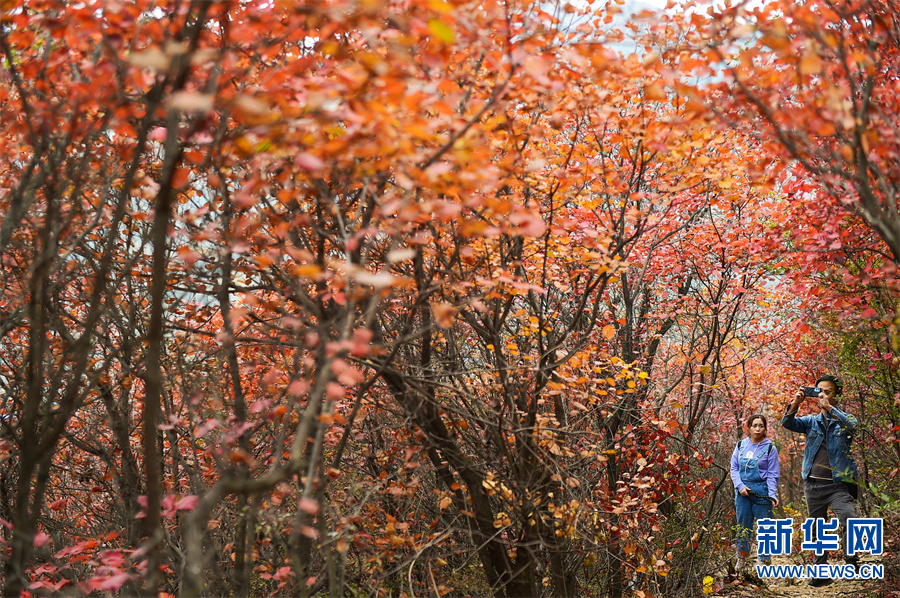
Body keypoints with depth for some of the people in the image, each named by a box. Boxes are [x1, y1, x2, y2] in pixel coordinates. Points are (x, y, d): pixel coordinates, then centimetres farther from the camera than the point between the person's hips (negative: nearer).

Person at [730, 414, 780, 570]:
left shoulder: (770, 448, -2)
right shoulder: (741, 445, 7)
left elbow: (773, 475, -3)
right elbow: (734, 468, 8)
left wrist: (772, 495, -14)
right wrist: (740, 486, -7)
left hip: (761, 492, -3)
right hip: (743, 492, 3)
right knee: (743, 525, 10)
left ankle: (763, 560, 13)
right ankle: (741, 557, 24)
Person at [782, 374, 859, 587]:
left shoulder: (843, 419, 3)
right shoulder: (811, 421, 11)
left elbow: (852, 425, -21)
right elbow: (787, 423, -3)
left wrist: (829, 407, -29)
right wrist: (796, 403, -20)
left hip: (837, 485, -4)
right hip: (813, 484, 4)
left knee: (850, 520, -25)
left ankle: (851, 561, -5)